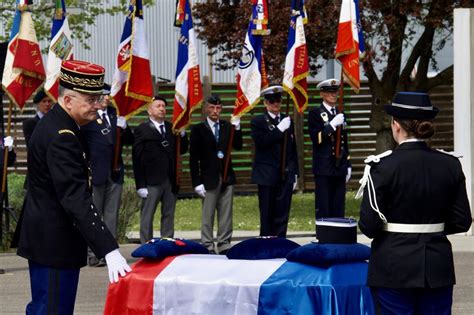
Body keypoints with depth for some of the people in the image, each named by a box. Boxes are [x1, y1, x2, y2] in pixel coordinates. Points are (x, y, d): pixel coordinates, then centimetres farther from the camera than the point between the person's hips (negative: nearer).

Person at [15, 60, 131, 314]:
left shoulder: (54, 125, 9)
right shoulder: (60, 138, -24)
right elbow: (77, 200, -32)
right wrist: (109, 251, -36)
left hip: (44, 237, 11)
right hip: (55, 243, -11)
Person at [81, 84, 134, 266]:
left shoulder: (115, 114, 13)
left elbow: (129, 141, 14)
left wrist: (124, 128, -5)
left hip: (115, 173, 6)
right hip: (96, 173, -6)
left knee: (112, 214, 8)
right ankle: (92, 254, 2)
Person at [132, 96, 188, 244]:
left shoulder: (171, 128, 12)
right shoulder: (142, 130, -3)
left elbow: (182, 150, 13)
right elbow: (137, 159, -6)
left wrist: (182, 133, -5)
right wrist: (140, 185, -12)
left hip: (171, 180, 5)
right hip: (152, 181, -5)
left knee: (169, 215, 9)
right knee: (147, 216, 0)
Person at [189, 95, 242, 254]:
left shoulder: (227, 126, 9)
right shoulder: (198, 129, -2)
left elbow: (238, 146, 0)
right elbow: (193, 158, -4)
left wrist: (237, 128, -14)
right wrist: (197, 182, -10)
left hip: (227, 177, 4)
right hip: (209, 179, -4)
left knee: (226, 214, 6)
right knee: (208, 215, 0)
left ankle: (224, 245, 12)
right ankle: (207, 246, 5)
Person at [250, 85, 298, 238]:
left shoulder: (288, 121, 12)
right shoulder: (258, 122, 0)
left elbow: (293, 149, 15)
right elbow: (261, 142, -17)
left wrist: (295, 174, 12)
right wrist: (279, 129, -20)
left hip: (286, 175, 3)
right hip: (267, 175, -3)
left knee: (282, 212, 2)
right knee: (267, 212, 0)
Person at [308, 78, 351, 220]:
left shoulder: (340, 114, 17)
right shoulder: (315, 114, -2)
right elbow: (316, 139, -14)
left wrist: (348, 165, 17)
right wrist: (332, 125, -21)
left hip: (339, 168, 6)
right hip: (323, 169, -6)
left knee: (338, 209, 5)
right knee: (323, 209, -4)